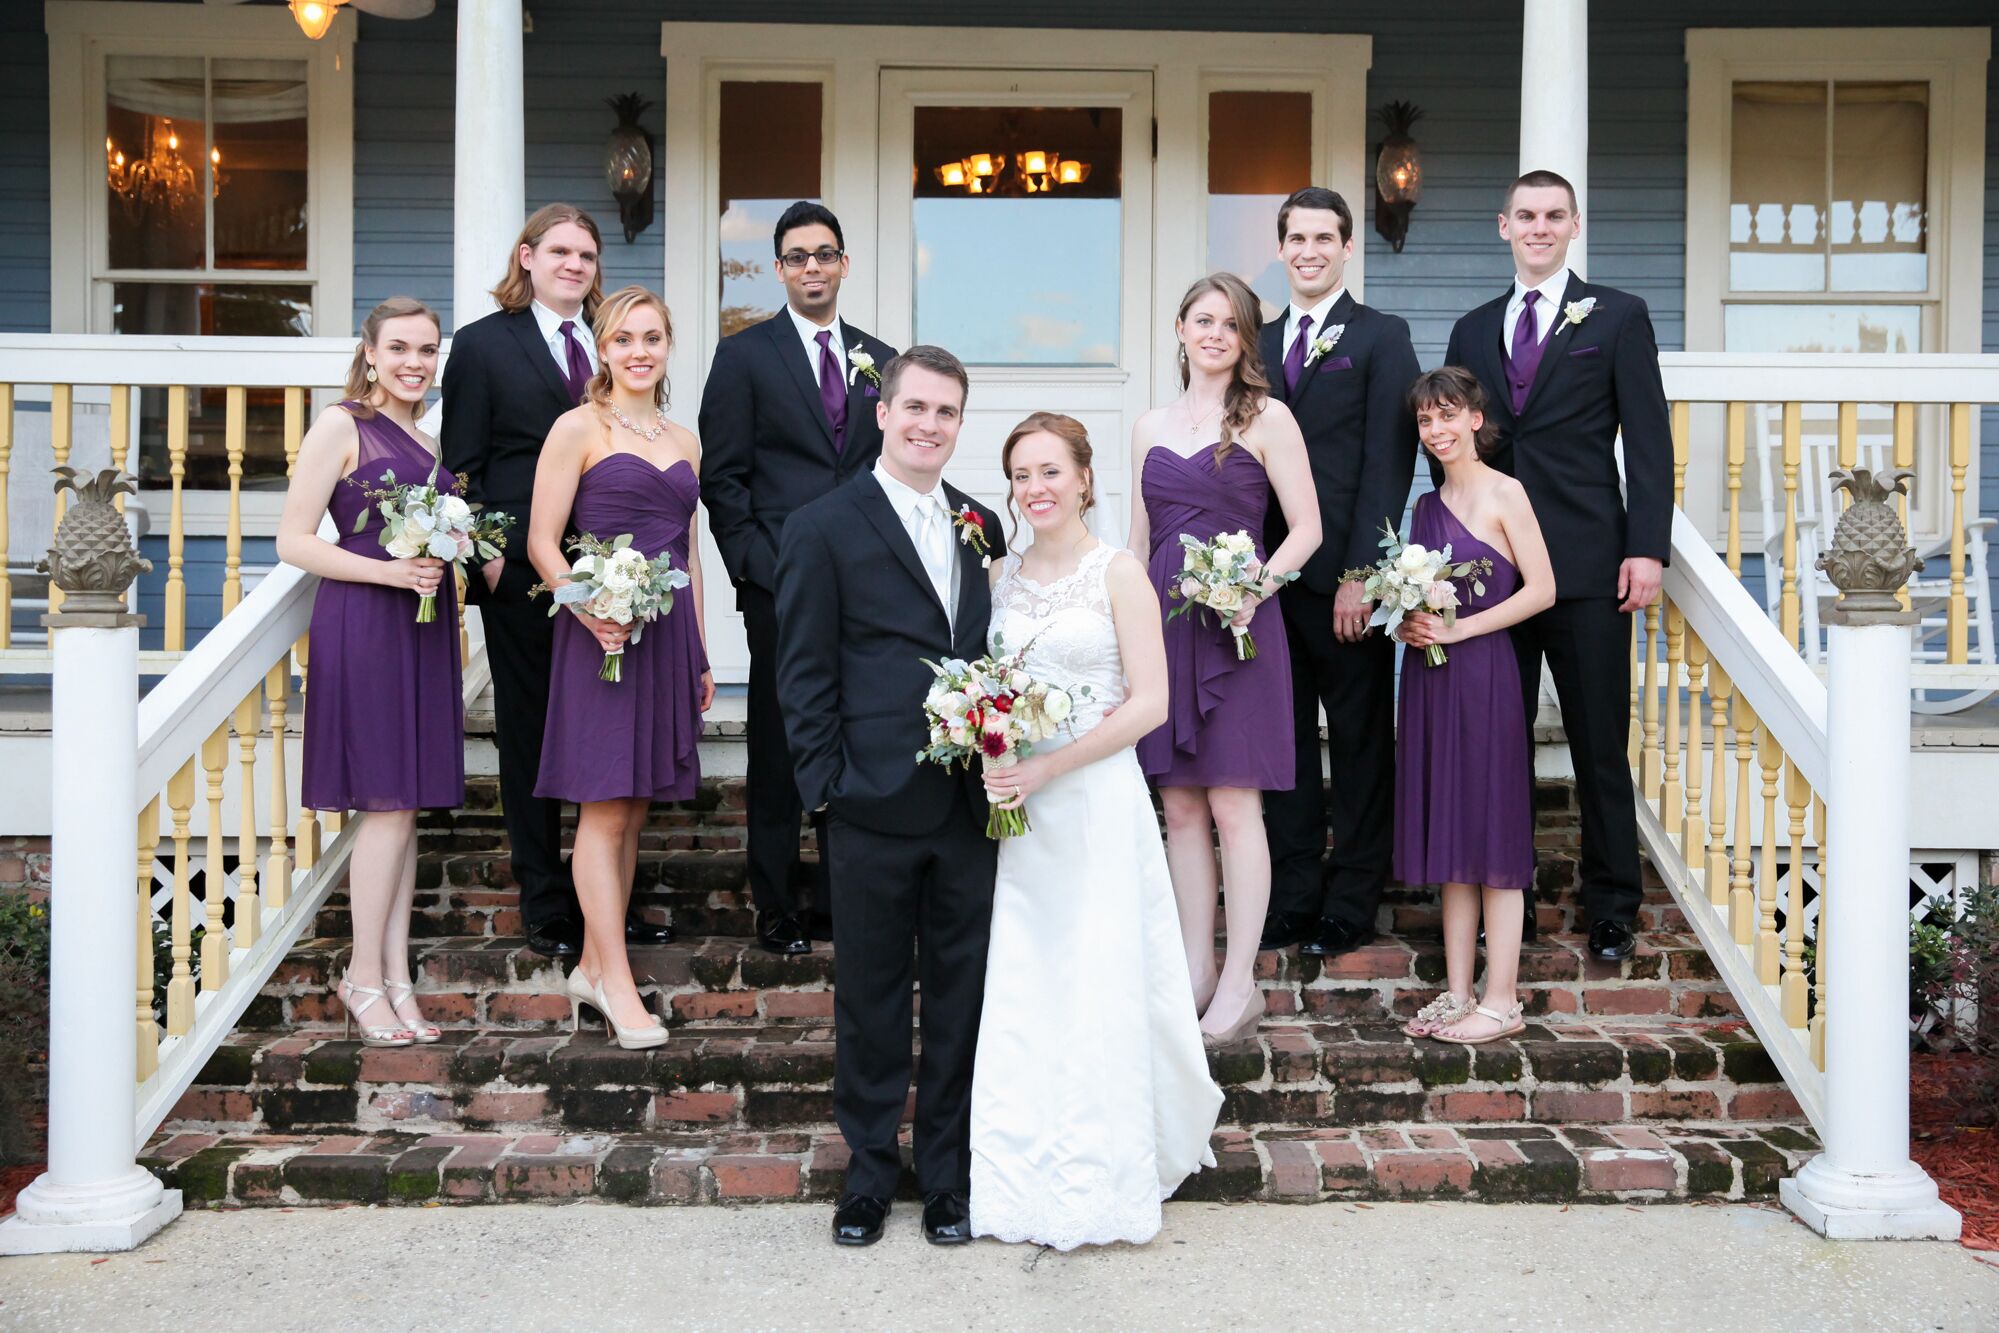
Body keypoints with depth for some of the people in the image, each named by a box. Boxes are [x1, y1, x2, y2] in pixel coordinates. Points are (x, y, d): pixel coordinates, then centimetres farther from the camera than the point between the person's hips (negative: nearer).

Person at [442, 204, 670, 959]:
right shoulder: (482, 344, 3)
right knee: (530, 735, 6)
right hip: (523, 571, -3)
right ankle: (545, 909, 15)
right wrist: (485, 554, -10)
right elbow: (462, 466, 0)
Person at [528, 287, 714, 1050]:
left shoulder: (684, 441, 16)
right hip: (601, 635, -6)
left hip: (668, 635, 6)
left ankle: (592, 967, 19)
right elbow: (542, 543, -6)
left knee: (632, 812, 9)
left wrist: (699, 653, 17)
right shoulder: (580, 428, -2)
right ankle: (616, 982, 2)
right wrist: (591, 610, -21)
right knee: (604, 810, -4)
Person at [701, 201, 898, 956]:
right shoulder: (745, 355, 3)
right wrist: (759, 568, -8)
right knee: (778, 751, 3)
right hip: (780, 584, -3)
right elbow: (722, 476, -1)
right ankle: (778, 906, 13)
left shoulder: (880, 361, 13)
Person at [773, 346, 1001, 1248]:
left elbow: (994, 653, 15)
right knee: (870, 995, 9)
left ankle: (949, 1173, 25)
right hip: (875, 806, -4)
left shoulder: (981, 527, 11)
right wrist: (825, 788, -9)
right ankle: (869, 1172, 25)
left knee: (961, 994, 11)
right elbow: (805, 675, -3)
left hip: (969, 803, 4)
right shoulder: (823, 529, -2)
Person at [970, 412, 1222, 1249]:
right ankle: (1021, 1176, 20)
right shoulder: (1000, 577, 9)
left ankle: (1098, 1180, 14)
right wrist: (991, 762, -4)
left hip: (1094, 803, -4)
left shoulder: (1118, 574, -5)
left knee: (1095, 989, 1)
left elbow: (1149, 702, -10)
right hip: (1013, 808, 4)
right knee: (1018, 992, 7)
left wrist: (1049, 767, -16)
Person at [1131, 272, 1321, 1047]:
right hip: (1164, 625, 5)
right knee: (1179, 808, 7)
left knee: (1233, 808, -5)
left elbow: (1306, 528, -2)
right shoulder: (1151, 428, 14)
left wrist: (1256, 586, -18)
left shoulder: (1266, 418, 0)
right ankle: (1196, 968, 17)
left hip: (1234, 627, -5)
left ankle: (1240, 982, 4)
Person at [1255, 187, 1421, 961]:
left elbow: (1387, 464, -8)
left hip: (1345, 579, -5)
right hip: (1270, 576, 5)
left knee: (1361, 746, 5)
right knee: (1284, 743, 10)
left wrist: (1361, 574, -15)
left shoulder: (1382, 338, -1)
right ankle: (1292, 898, 19)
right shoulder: (1258, 344, 14)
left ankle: (1350, 905, 14)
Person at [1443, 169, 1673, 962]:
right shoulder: (1472, 330, 15)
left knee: (1599, 745, 3)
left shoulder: (1617, 317, 4)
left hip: (1588, 567, -3)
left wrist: (1647, 548, -11)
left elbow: (1649, 441, -1)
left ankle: (1611, 910, 15)